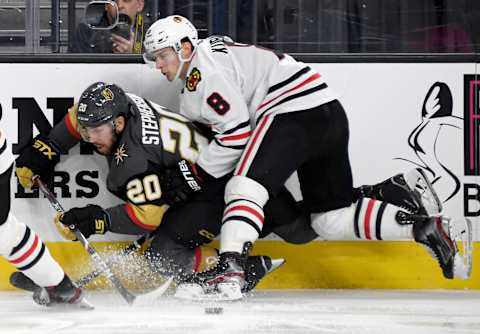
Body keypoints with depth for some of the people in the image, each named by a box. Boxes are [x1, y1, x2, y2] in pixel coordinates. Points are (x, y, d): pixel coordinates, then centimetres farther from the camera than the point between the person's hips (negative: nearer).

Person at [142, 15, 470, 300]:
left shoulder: (203, 69, -8)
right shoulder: (213, 50, 24)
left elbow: (236, 131, -15)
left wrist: (195, 175, -7)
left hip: (296, 111, -11)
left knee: (246, 185, -22)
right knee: (331, 218, 12)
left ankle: (229, 270, -39)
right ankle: (420, 225, 6)